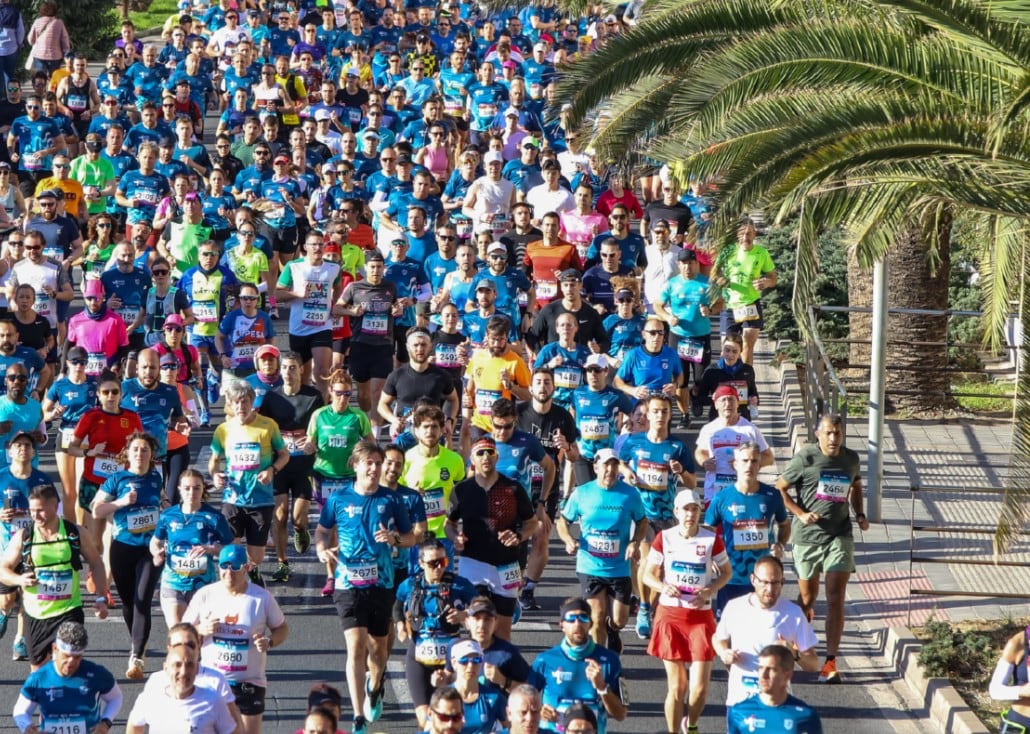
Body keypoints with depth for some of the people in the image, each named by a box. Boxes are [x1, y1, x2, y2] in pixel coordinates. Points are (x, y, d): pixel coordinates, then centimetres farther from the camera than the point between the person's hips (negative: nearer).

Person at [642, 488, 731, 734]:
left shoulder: (712, 540, -2)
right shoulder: (664, 538, 0)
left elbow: (726, 573, 9)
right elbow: (648, 575, 5)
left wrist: (709, 591, -10)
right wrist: (663, 587, -16)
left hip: (701, 617, 0)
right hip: (670, 615, 0)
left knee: (700, 686, -4)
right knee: (676, 686, 0)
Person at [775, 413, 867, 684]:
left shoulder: (851, 459, 6)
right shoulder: (805, 458, -7)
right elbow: (779, 488, -2)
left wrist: (860, 514, 10)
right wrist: (801, 513, -13)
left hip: (839, 537, 2)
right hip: (807, 537, -2)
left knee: (835, 598, -9)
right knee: (807, 598, 11)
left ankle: (830, 662, -10)